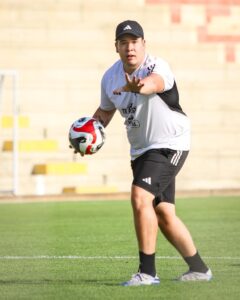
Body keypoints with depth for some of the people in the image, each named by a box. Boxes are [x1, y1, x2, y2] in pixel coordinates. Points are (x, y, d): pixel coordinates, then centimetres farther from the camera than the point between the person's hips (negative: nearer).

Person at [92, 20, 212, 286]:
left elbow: (155, 82, -47)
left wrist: (139, 86, -70)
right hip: (141, 151, 8)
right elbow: (105, 110, 17)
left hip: (169, 145, -8)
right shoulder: (110, 77, 1)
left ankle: (147, 272, -18)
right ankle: (199, 269, 27)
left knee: (140, 197, -24)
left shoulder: (157, 66, -22)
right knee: (164, 215, 11)